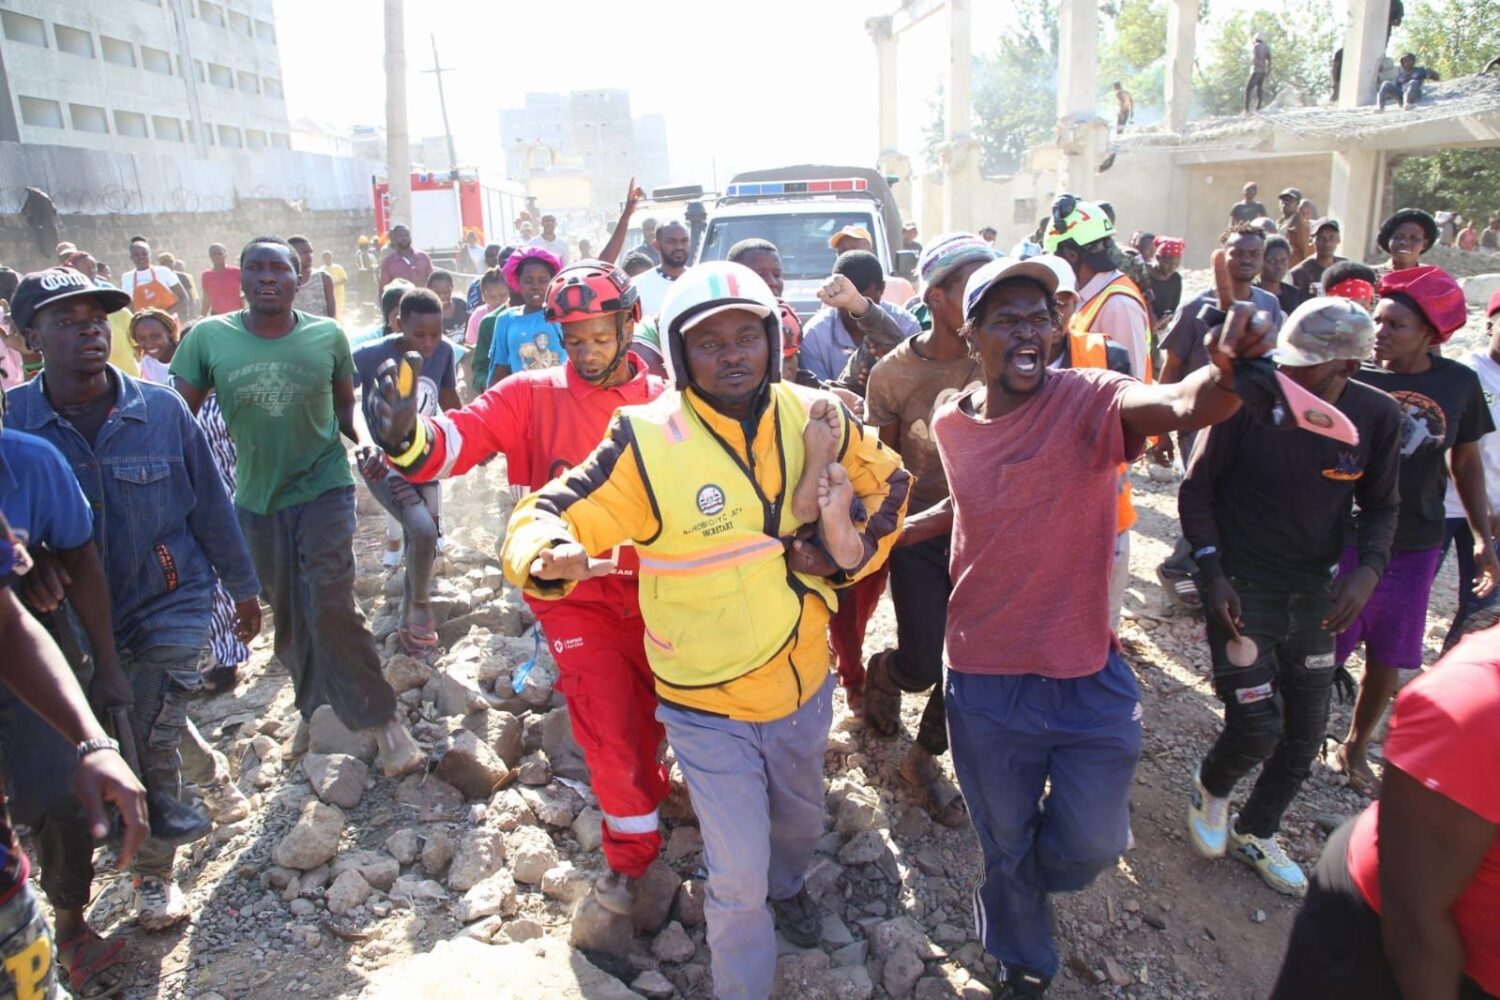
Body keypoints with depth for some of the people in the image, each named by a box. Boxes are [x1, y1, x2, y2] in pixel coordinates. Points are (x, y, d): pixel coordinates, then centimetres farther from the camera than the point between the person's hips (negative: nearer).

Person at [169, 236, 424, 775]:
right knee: (288, 619, 15)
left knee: (330, 606, -13)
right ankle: (314, 708, 37)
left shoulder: (327, 335, -6)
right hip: (257, 498, 3)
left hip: (324, 487, -2)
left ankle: (383, 720, 1)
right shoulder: (207, 338, -6)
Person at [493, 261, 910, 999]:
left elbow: (885, 481, 6)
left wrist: (855, 544, -11)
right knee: (738, 880, 5)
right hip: (708, 707, -4)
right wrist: (551, 557, -42)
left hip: (805, 685, 5)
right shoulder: (646, 442, -23)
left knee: (801, 823, 31)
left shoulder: (814, 418, -10)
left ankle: (787, 886, 65)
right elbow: (545, 518, -20)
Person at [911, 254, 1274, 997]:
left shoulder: (1090, 400, -15)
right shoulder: (952, 424, -1)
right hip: (984, 684, 3)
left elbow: (1184, 406, -37)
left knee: (1089, 847, 10)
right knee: (1006, 847, 18)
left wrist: (1226, 374, -59)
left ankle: (1017, 890, 47)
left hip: (1088, 679, -2)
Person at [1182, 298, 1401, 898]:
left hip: (1316, 595, 4)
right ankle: (1211, 786, 29)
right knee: (1256, 728, -8)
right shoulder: (1249, 402, -17)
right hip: (1242, 590, -4)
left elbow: (1380, 506, 7)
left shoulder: (1377, 417, -7)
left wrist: (1367, 569, -12)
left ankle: (1255, 832, 38)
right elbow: (1197, 489, -7)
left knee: (1305, 735, 13)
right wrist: (1213, 573, -15)